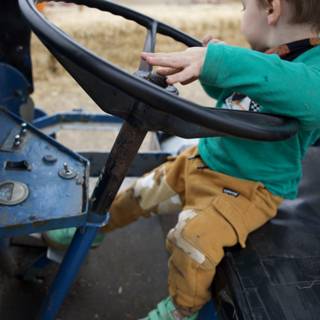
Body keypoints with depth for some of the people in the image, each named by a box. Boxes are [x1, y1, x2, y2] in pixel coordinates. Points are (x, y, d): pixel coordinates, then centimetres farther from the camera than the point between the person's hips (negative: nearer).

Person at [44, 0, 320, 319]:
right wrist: (218, 63, -2)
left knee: (191, 236, -29)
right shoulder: (259, 57, 1)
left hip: (251, 187, -7)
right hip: (204, 157, 8)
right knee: (140, 194, 15)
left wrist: (217, 60, -52)